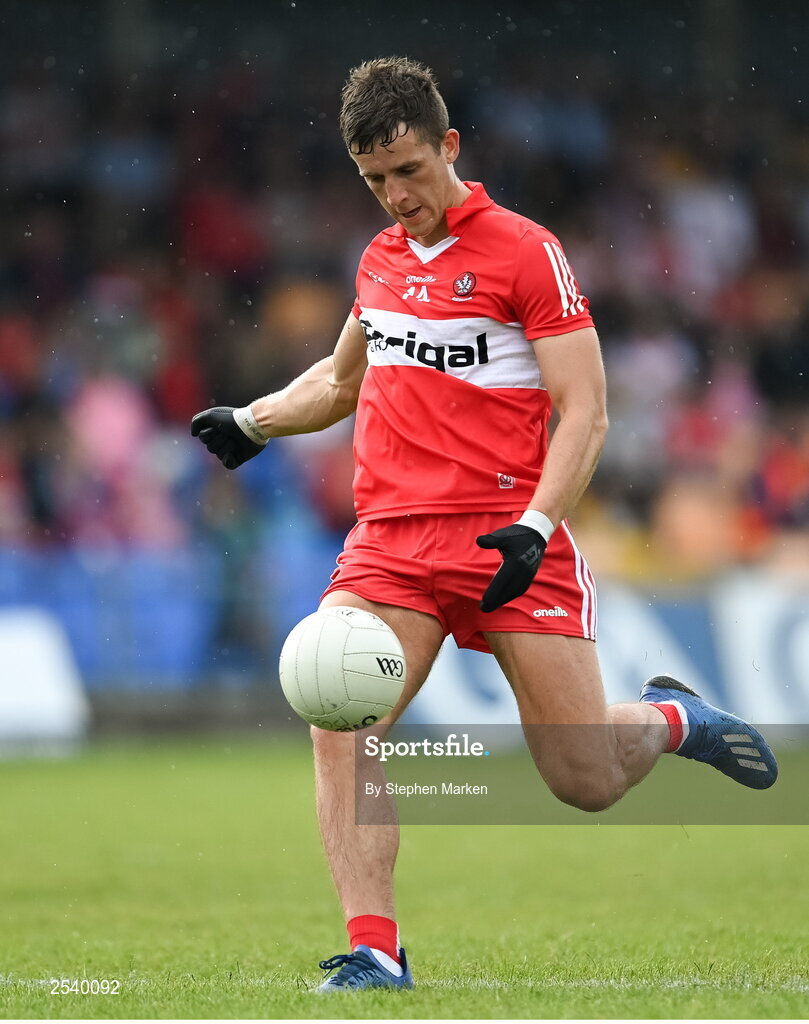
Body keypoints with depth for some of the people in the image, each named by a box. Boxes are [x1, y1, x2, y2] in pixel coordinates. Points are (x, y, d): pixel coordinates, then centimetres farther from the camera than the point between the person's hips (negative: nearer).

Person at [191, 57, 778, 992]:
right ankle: (374, 952, -15)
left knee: (587, 780, -4)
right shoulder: (379, 260, 15)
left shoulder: (524, 252, -4)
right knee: (337, 725, -19)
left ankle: (670, 717, 30)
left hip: (505, 537, -5)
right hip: (389, 535, 5)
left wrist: (534, 526, -21)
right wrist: (251, 422, 19)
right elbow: (342, 379, 35)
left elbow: (584, 412, -8)